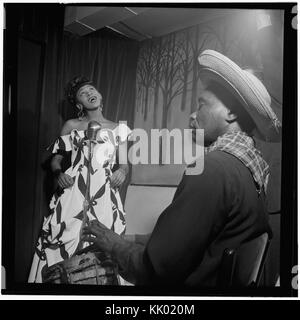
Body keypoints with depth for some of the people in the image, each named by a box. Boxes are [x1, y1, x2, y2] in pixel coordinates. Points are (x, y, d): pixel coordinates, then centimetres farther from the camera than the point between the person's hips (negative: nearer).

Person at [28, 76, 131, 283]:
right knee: (64, 244, -7)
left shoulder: (117, 129, 15)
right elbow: (56, 159, 12)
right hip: (74, 193, -1)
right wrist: (59, 173, -8)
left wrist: (123, 170, -4)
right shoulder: (71, 126, 11)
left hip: (105, 195, 1)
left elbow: (125, 162, 17)